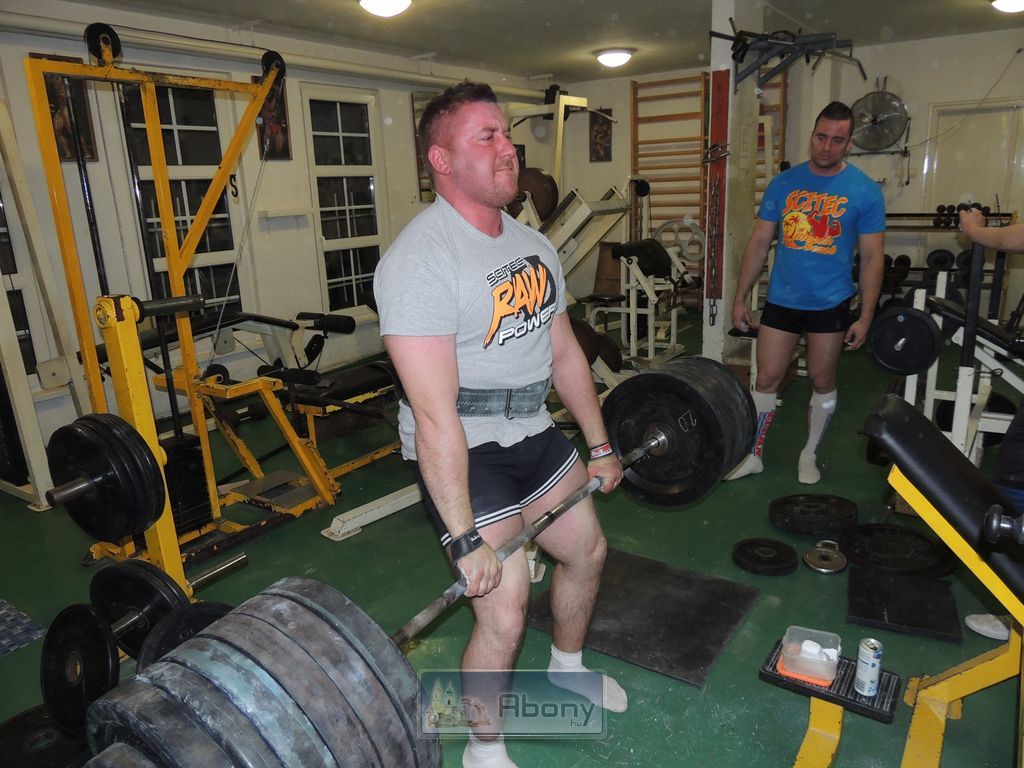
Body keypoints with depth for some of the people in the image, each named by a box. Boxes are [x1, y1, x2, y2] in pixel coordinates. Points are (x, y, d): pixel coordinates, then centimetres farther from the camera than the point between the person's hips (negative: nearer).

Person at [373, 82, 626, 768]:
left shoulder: (533, 245, 4)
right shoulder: (420, 260, -24)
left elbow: (565, 352, 11)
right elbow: (436, 414, -28)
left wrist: (600, 444, 14)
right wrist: (465, 539, -26)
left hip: (532, 430, 9)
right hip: (464, 450, -8)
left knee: (587, 549, 21)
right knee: (505, 613, -9)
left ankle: (568, 665, 51)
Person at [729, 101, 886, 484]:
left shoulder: (865, 191, -4)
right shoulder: (783, 183, 1)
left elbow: (872, 257, -2)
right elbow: (759, 243, 4)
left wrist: (866, 316, -6)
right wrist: (741, 298, 2)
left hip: (830, 304, -1)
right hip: (781, 299, 1)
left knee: (822, 382, 11)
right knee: (766, 379, 4)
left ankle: (809, 455, 29)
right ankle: (753, 454, 19)